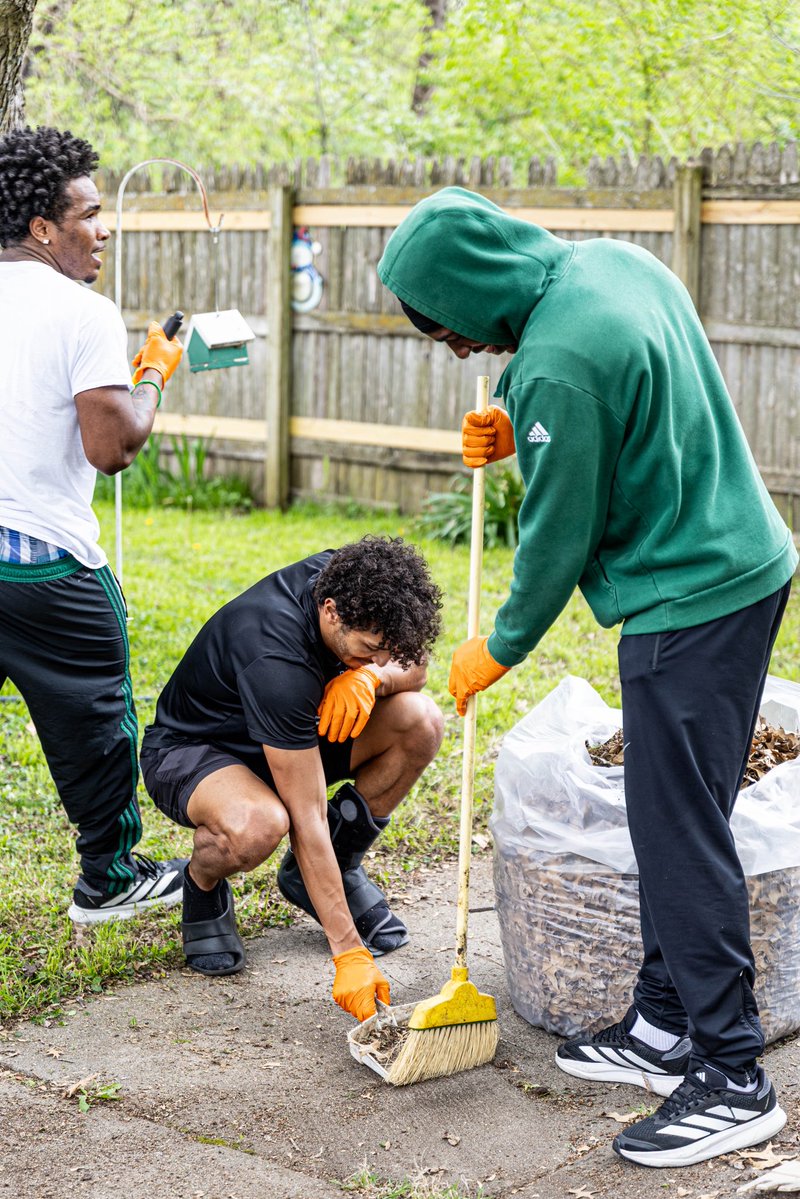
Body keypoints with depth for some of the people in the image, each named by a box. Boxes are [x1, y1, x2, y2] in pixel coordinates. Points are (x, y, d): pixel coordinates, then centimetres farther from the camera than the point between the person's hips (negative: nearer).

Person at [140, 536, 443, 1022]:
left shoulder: (347, 579, -19)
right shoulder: (278, 662, -38)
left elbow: (415, 667, 0)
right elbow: (307, 820, -36)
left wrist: (370, 675, -26)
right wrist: (349, 953, -36)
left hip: (289, 737, 7)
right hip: (189, 750, -7)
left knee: (420, 721, -16)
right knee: (257, 825, -42)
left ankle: (339, 866, 5)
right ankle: (203, 889, -4)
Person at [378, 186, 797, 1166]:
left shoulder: (558, 367, -24)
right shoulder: (612, 261, 4)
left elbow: (558, 538, -15)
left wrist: (499, 650, 1)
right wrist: (518, 426, 8)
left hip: (688, 601, -10)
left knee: (683, 837, -3)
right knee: (673, 821, 16)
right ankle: (665, 1028, 28)